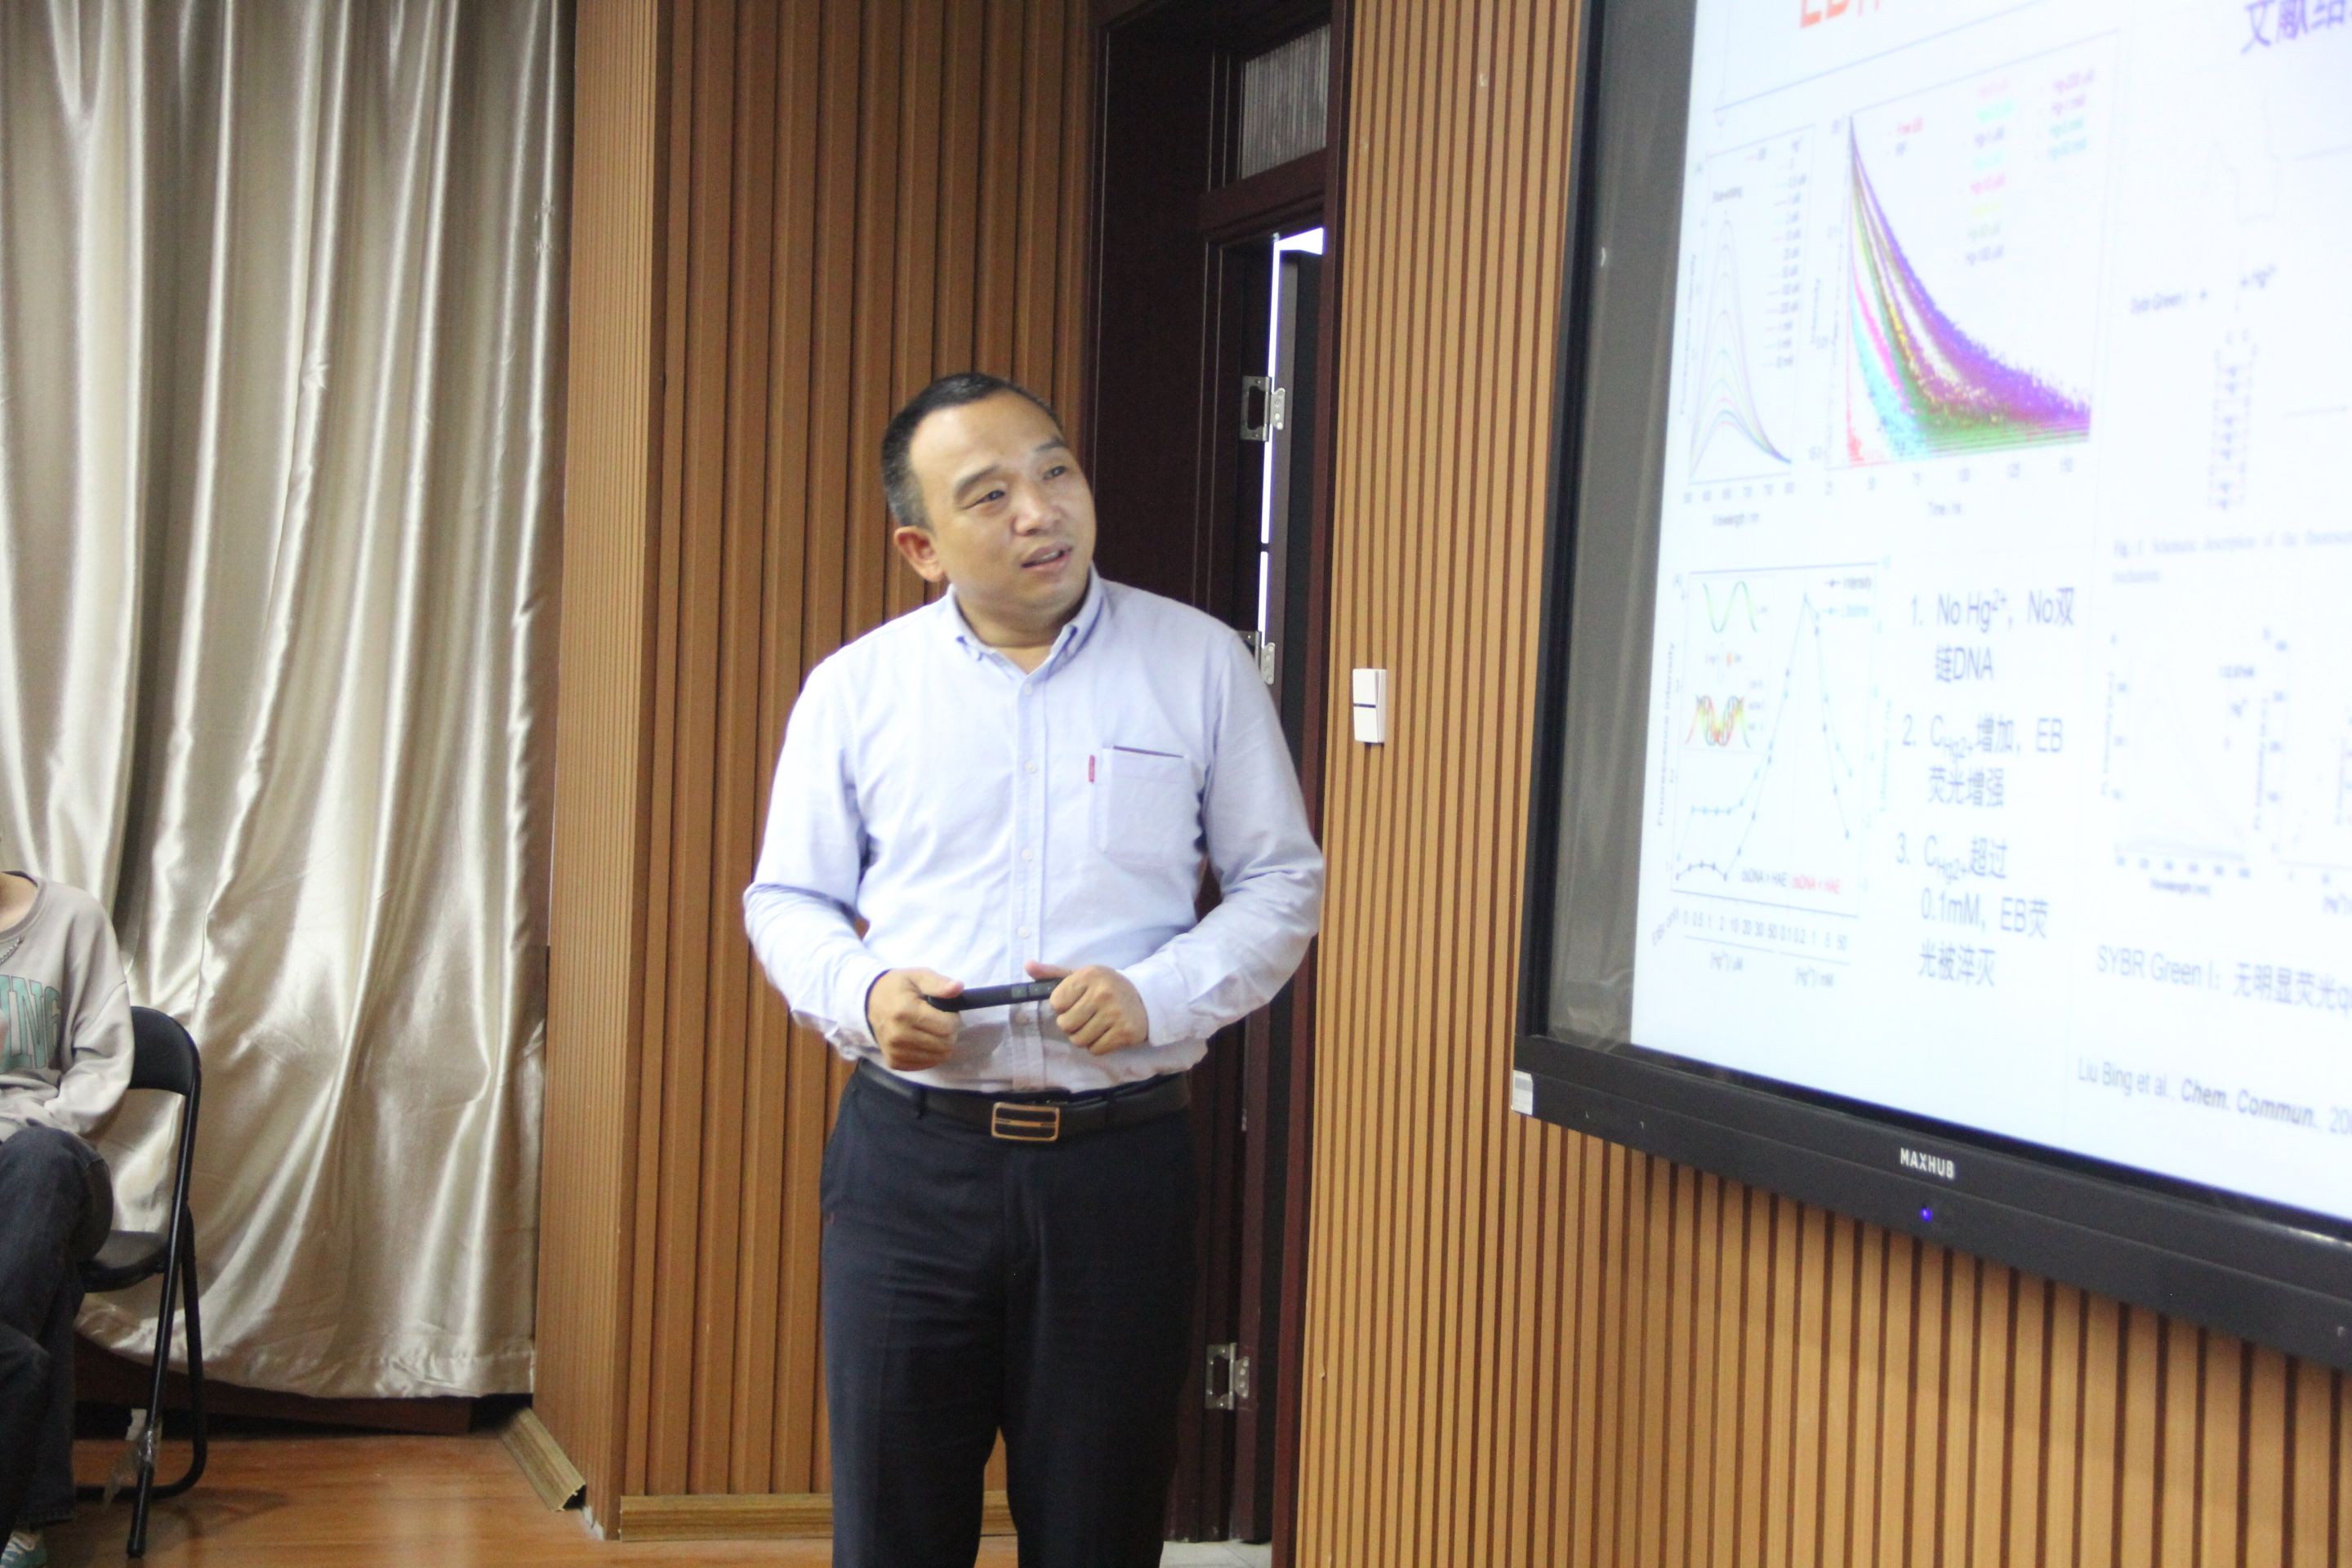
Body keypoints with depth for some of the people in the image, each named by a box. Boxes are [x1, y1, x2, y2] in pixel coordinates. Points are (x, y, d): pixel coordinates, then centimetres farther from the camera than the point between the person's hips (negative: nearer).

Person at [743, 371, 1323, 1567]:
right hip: (910, 1153, 1)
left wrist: (1158, 997, -13)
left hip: (1119, 1160, 0)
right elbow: (786, 899, 12)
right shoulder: (855, 689, 5)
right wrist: (862, 995, -10)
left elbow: (1283, 884, 5)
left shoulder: (1201, 664, 2)